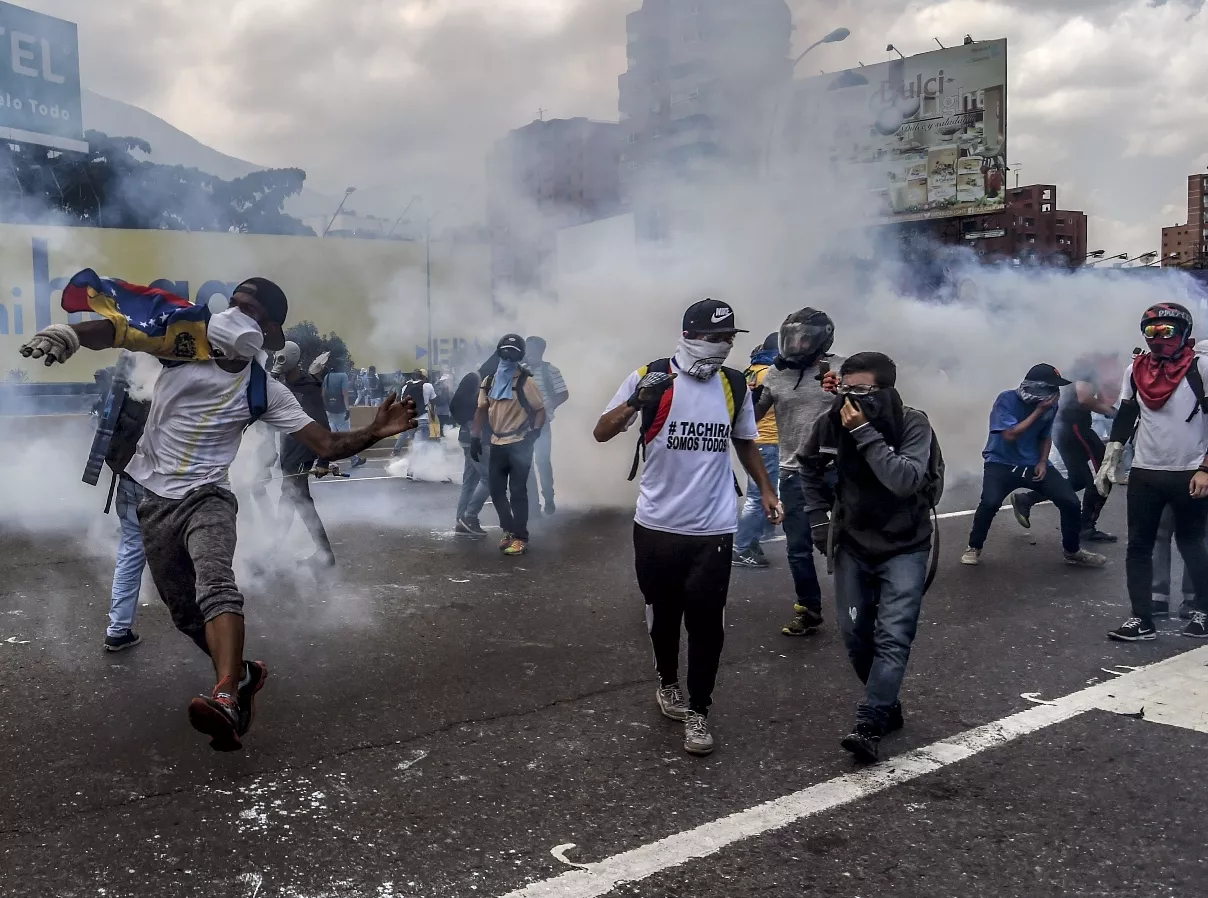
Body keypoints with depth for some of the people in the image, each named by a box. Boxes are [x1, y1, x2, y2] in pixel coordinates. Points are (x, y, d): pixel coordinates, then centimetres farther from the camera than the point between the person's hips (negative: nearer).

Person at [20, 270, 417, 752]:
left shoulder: (264, 391, -4)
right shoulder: (188, 339, -5)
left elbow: (327, 446, -5)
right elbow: (120, 327, -18)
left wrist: (373, 433, -22)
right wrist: (68, 333, -39)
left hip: (205, 496, -2)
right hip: (153, 498, 2)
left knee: (216, 584, -29)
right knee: (184, 609, 9)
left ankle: (227, 700, -45)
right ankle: (241, 675, 31)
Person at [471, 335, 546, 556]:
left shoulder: (526, 381, -9)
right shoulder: (489, 380, 8)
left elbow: (540, 410, -7)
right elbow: (482, 410, 13)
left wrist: (534, 433, -21)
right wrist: (475, 438, 9)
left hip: (519, 444, -6)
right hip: (497, 443, 6)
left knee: (517, 491, -3)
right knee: (496, 489, 10)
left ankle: (520, 537, 5)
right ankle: (509, 530, 25)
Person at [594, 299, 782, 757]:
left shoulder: (735, 385, 4)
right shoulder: (650, 378, -7)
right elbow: (601, 433, -6)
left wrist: (765, 489, 12)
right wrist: (634, 403, -23)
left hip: (713, 529, 1)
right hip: (657, 525, -1)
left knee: (706, 622, 0)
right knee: (663, 614, 15)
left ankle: (697, 712, 13)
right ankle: (668, 683, 39)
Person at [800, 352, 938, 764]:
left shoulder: (913, 423, -19)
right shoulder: (832, 422, -10)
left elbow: (906, 480, -36)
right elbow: (810, 467, 10)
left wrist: (865, 433, -35)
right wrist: (818, 518, 5)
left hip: (904, 548, -4)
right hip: (853, 545, 4)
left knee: (893, 636, -13)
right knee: (855, 633, 8)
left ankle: (868, 726, -12)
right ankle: (887, 706, 27)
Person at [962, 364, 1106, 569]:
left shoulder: (1051, 406, -2)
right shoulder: (1007, 400, -18)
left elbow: (1045, 437, 13)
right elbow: (1010, 435, -25)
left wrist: (1043, 462, -3)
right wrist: (1038, 411, -24)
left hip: (1033, 464, 5)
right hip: (1001, 463, -5)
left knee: (1071, 502, -5)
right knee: (990, 502, -31)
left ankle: (1073, 551, 20)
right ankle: (974, 547, -4)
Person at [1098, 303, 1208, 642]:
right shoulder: (1135, 370, 5)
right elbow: (1124, 419, 11)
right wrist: (1108, 464, 7)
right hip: (1144, 474, 4)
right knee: (1138, 547, 2)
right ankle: (1142, 619, 8)